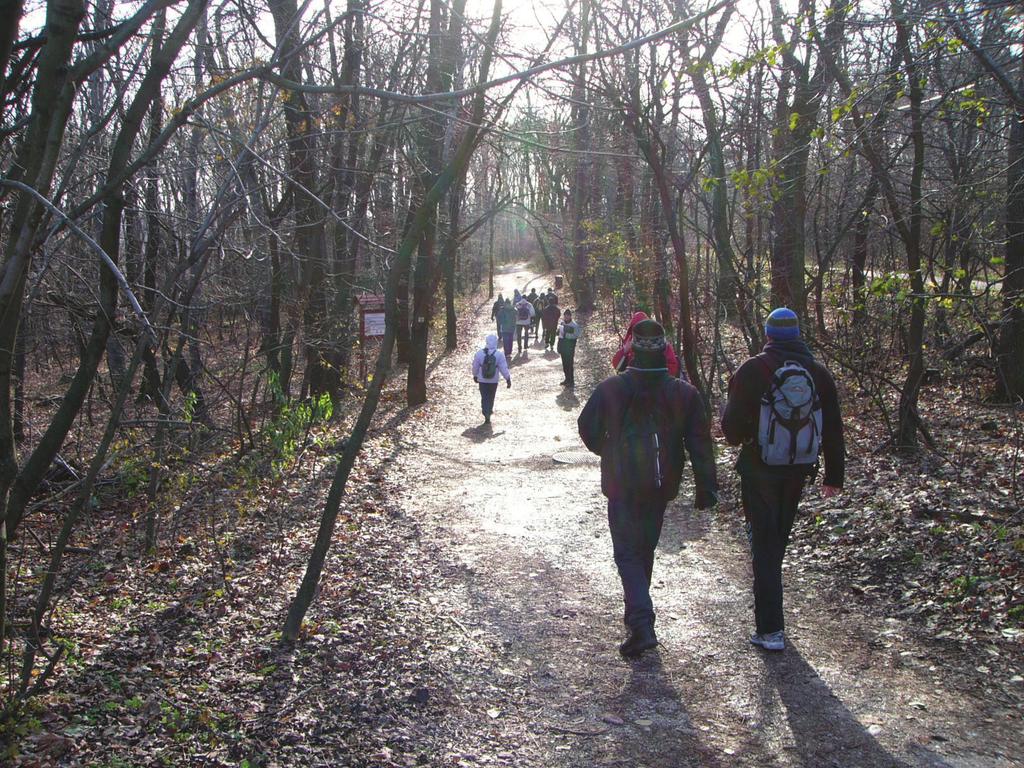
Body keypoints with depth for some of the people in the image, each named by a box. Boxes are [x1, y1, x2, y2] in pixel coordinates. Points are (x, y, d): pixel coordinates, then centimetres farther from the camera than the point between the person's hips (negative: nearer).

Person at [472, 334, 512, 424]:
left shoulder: (479, 353, -11)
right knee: (491, 397, 20)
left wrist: (475, 376, 17)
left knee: (484, 398, 6)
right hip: (494, 380, 0)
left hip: (482, 380, 0)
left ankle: (486, 415, -8)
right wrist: (508, 379, 0)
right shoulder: (499, 354, -14)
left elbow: (475, 366, 0)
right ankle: (489, 411, 36)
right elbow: (504, 368, -11)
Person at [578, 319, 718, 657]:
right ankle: (636, 611, 36)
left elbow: (588, 429, 1)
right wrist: (706, 487, 0)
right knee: (646, 549, 20)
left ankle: (642, 625, -14)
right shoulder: (684, 392, -5)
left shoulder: (611, 389, -10)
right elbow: (700, 443, -5)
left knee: (627, 553, 1)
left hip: (622, 487, -3)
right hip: (661, 486, 3)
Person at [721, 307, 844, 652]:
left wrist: (739, 437, 14)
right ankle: (770, 620, 35)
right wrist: (834, 475, 15)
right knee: (779, 537, 20)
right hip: (799, 470, 4)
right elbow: (833, 429, 7)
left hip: (759, 469, -4)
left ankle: (770, 629, -3)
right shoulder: (818, 373, 3)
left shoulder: (753, 370, -10)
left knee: (764, 542, 1)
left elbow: (732, 425, -10)